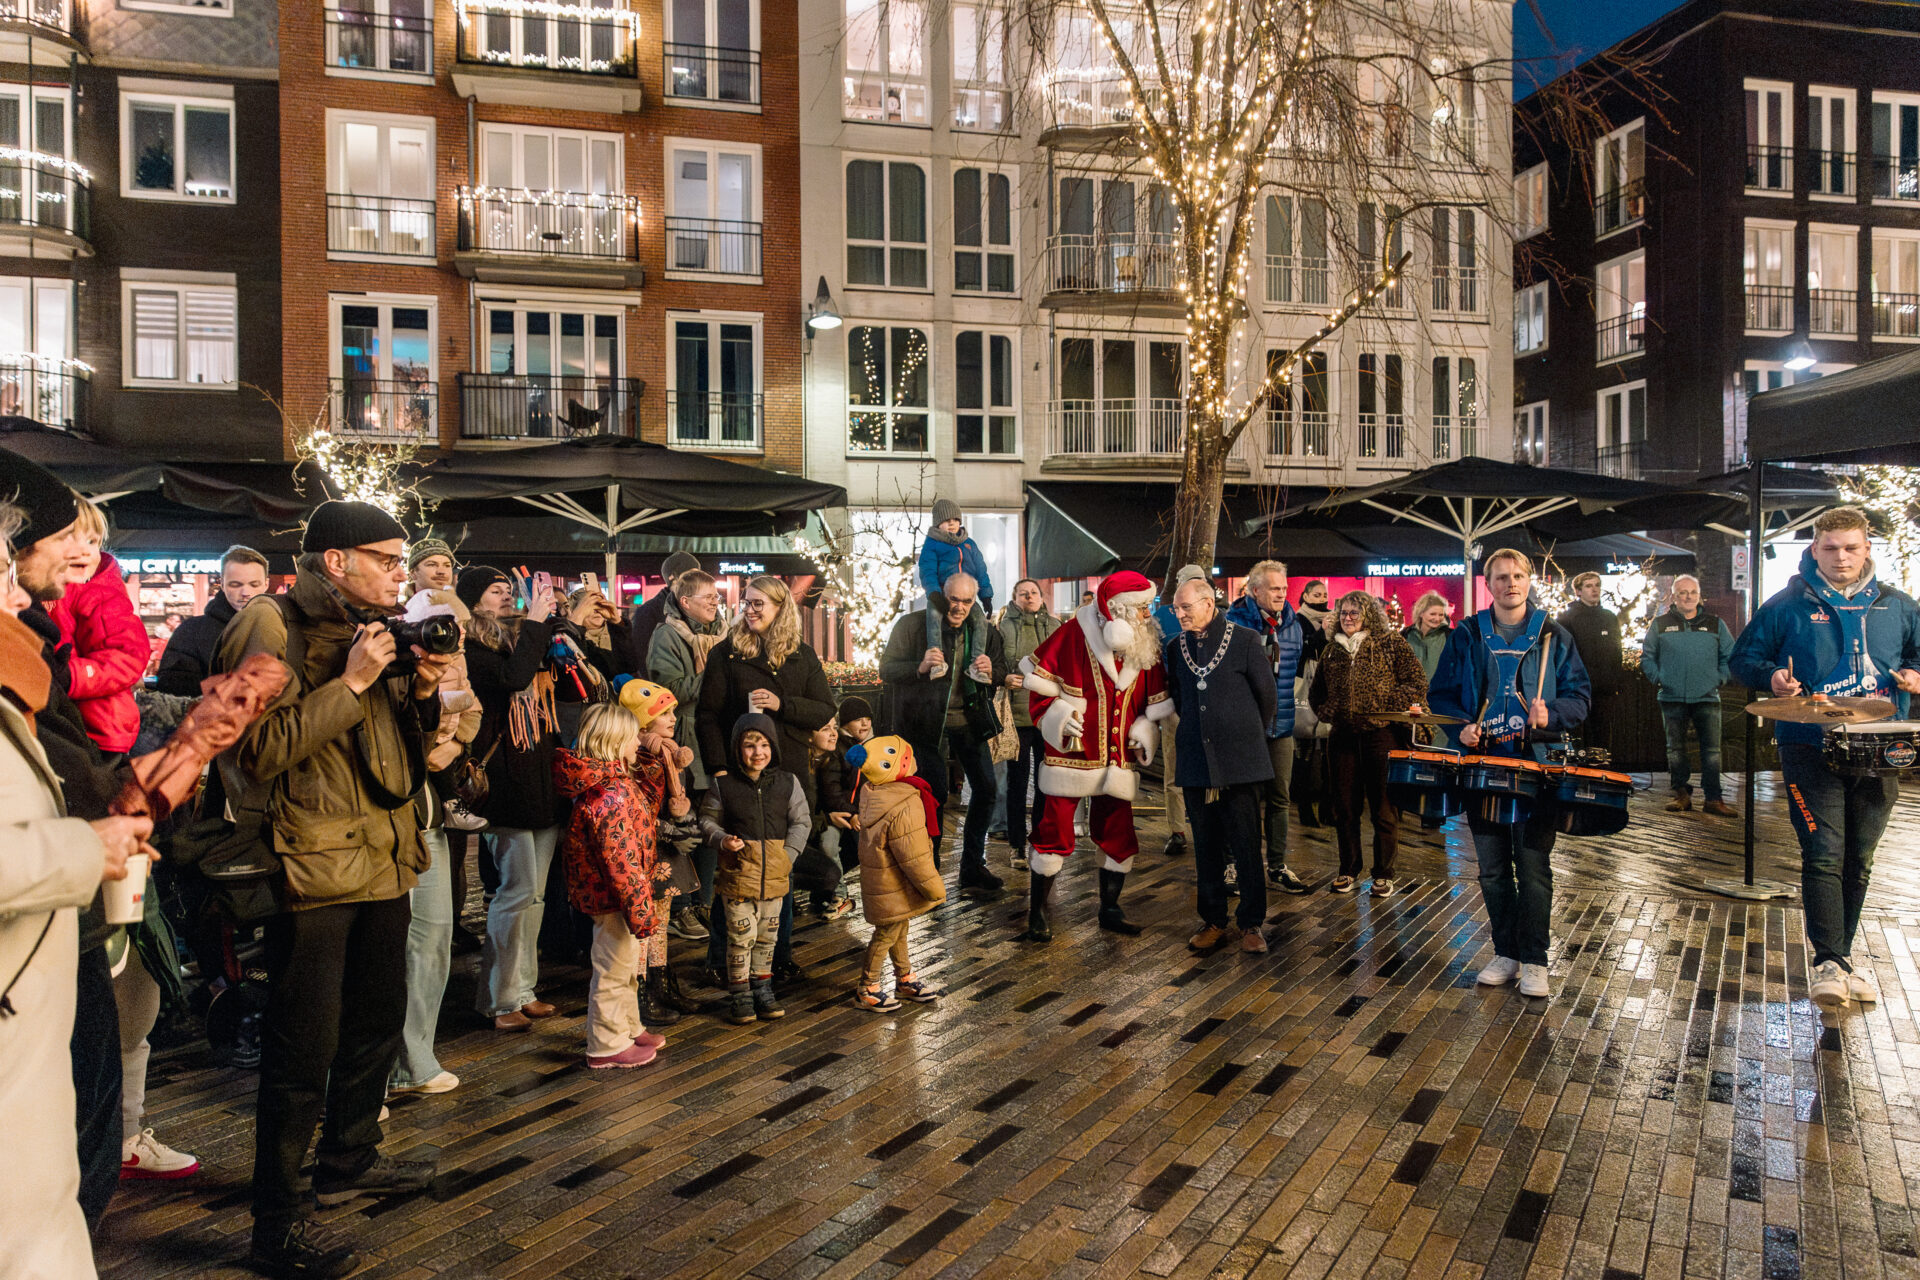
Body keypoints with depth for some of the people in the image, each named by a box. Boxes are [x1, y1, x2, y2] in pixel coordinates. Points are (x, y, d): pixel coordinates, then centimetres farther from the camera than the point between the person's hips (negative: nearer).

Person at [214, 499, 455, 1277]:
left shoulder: (371, 629, 15)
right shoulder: (270, 627, -11)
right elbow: (259, 748, -21)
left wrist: (423, 692, 0)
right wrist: (351, 682, -21)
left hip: (381, 861, 9)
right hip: (313, 864, -9)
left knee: (378, 1021, 20)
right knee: (303, 1051, -2)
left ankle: (348, 1161, 39)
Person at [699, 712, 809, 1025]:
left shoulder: (787, 782, 1)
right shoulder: (723, 783, -5)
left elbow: (800, 822, 7)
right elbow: (708, 819, 5)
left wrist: (788, 854, -3)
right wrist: (722, 840, -14)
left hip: (774, 874, 3)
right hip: (737, 873, -2)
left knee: (767, 935, 14)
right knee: (741, 935, 2)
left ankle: (762, 987, 29)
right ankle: (739, 993, 16)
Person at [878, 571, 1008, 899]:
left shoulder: (982, 631, 6)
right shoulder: (912, 625, -7)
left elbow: (1002, 673, 16)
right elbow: (886, 669, -9)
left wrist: (991, 672, -9)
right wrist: (920, 667, -28)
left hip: (968, 720, 5)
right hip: (926, 722, -4)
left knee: (985, 788, 3)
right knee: (935, 792, -4)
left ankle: (973, 869, 17)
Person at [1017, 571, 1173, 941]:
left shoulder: (1146, 647, 6)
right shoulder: (1074, 634, -10)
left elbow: (1154, 700, 17)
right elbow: (1038, 679, -4)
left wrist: (1143, 733, 3)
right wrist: (1054, 717, -12)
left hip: (1117, 761, 5)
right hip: (1070, 756, -5)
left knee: (1120, 838, 10)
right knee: (1055, 837, -1)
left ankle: (1110, 909, 27)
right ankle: (1037, 912, 13)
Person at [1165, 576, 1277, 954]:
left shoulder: (1245, 640, -4)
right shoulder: (1176, 647, 8)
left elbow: (1268, 696, 4)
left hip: (1239, 764, -4)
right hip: (1195, 763, 4)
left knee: (1247, 848, 1)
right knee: (1206, 848, 9)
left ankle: (1250, 924, 11)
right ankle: (1214, 922, 18)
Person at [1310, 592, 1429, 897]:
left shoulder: (1391, 643, 1)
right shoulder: (1331, 652, 15)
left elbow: (1417, 683, -3)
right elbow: (1316, 692, 25)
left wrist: (1388, 710, -12)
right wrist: (1326, 712, 7)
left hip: (1383, 735, -4)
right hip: (1343, 737, 4)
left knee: (1384, 808, 1)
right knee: (1344, 806, 8)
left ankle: (1383, 874, 11)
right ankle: (1348, 869, 20)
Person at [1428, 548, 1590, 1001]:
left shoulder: (1553, 637, 5)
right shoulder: (1466, 636, 7)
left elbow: (1578, 696, 5)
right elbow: (1440, 694, 10)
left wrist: (1550, 714, -15)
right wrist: (1461, 726, -9)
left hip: (1537, 765, -2)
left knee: (1533, 866, -2)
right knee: (1492, 868, 8)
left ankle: (1534, 962, 9)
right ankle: (1505, 953, 21)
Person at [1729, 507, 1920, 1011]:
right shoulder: (1789, 605, 0)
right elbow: (1743, 658, 5)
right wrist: (1770, 676, -16)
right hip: (1812, 752, -4)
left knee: (1859, 860, 12)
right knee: (1823, 855, -10)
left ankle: (1840, 956, 25)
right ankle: (1828, 963, -7)